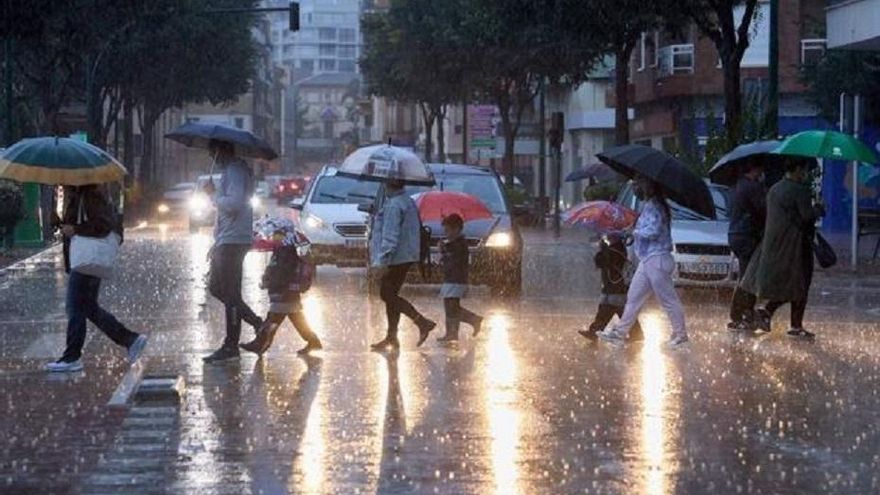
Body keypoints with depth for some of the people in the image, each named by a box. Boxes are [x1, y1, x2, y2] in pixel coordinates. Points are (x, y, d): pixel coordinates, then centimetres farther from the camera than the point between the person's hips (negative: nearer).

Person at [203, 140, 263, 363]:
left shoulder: (235, 171, -15)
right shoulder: (230, 170, 18)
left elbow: (233, 204, -29)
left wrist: (213, 194, -14)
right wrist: (217, 241, 23)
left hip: (234, 241, -11)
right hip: (226, 241, 11)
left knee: (230, 294, -7)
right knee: (216, 287, 15)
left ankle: (231, 346, -3)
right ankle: (257, 323, 18)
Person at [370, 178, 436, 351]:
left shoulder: (394, 205, -18)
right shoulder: (409, 202, 13)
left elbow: (390, 236, -23)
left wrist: (382, 261, -22)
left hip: (395, 258, -10)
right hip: (406, 257, 10)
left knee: (388, 295, -6)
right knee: (391, 296, 13)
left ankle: (422, 322, -14)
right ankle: (391, 337, 15)